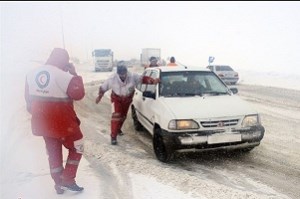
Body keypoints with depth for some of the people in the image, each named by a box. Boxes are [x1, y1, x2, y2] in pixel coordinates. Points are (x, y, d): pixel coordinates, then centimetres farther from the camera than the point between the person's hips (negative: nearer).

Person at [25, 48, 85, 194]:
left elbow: (28, 98, 13)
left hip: (41, 122, 7)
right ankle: (67, 180, 9)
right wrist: (74, 74, -10)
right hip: (62, 121, -7)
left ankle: (59, 184, 29)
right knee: (77, 147, 13)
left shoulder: (32, 73, 4)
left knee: (53, 152, 20)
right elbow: (78, 94, -18)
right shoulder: (63, 75, -20)